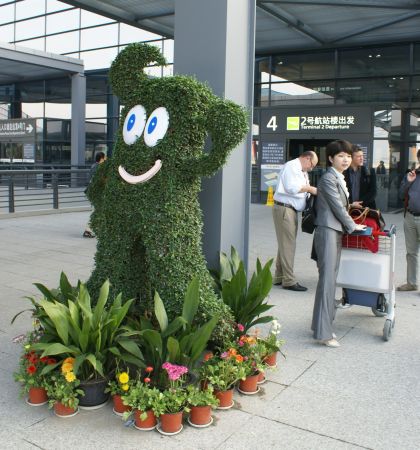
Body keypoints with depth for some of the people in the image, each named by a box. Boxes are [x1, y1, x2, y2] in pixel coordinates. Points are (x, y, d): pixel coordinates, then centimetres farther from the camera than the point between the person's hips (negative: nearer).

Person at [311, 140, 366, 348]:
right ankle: (323, 333, -7)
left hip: (337, 232, 9)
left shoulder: (340, 179, 18)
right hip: (327, 231, -9)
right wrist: (353, 226, -2)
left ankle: (323, 325, 19)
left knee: (330, 279, 11)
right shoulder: (328, 178, -11)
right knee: (327, 280, -10)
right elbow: (337, 207, -11)